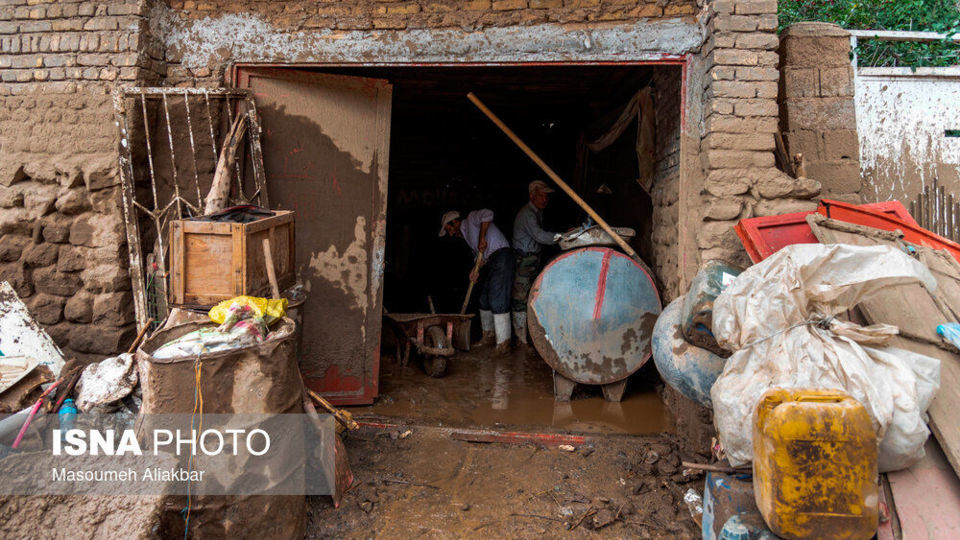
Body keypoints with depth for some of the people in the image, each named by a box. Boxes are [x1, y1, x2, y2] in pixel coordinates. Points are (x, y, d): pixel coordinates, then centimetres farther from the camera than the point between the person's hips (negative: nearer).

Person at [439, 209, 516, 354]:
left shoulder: (471, 219, 0)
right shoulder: (465, 234, 26)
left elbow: (487, 214, -21)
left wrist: (482, 237, -19)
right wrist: (476, 269, 4)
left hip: (501, 256, -10)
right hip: (490, 263, 10)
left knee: (497, 300, -13)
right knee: (484, 300, 14)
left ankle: (503, 343, -11)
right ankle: (489, 336, 26)